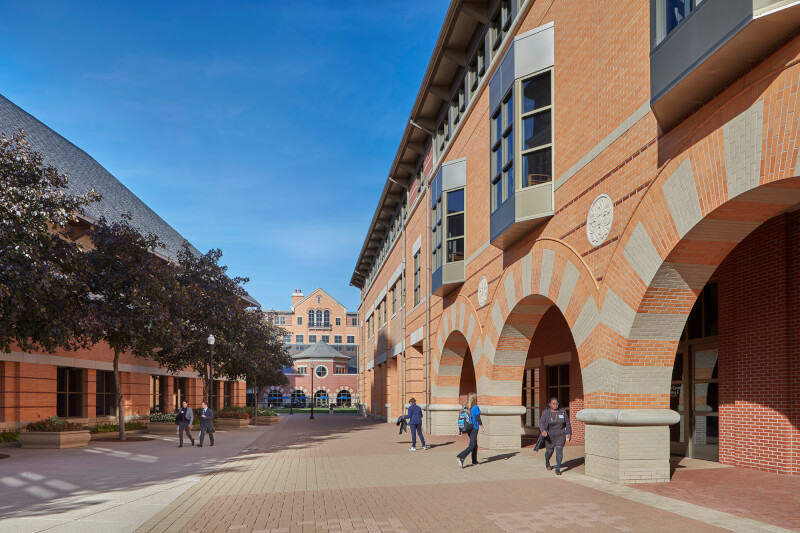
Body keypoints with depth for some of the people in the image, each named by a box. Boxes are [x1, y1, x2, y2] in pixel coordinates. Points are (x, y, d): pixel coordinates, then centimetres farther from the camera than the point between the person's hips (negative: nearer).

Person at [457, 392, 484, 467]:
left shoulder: (465, 407, 4)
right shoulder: (476, 407, -12)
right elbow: (478, 419, -10)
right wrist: (482, 428, 1)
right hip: (474, 428, -6)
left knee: (475, 444, 19)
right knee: (471, 446, -6)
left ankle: (474, 461, 24)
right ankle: (461, 457, -23)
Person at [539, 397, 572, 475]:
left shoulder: (562, 411, -3)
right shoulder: (546, 413, -9)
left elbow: (567, 423, 5)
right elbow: (541, 423, -16)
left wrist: (569, 433, 4)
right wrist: (543, 430, -34)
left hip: (561, 435, 0)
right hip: (550, 435, 0)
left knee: (559, 450, -14)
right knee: (549, 451, 13)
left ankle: (558, 469, -10)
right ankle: (547, 462, 44)